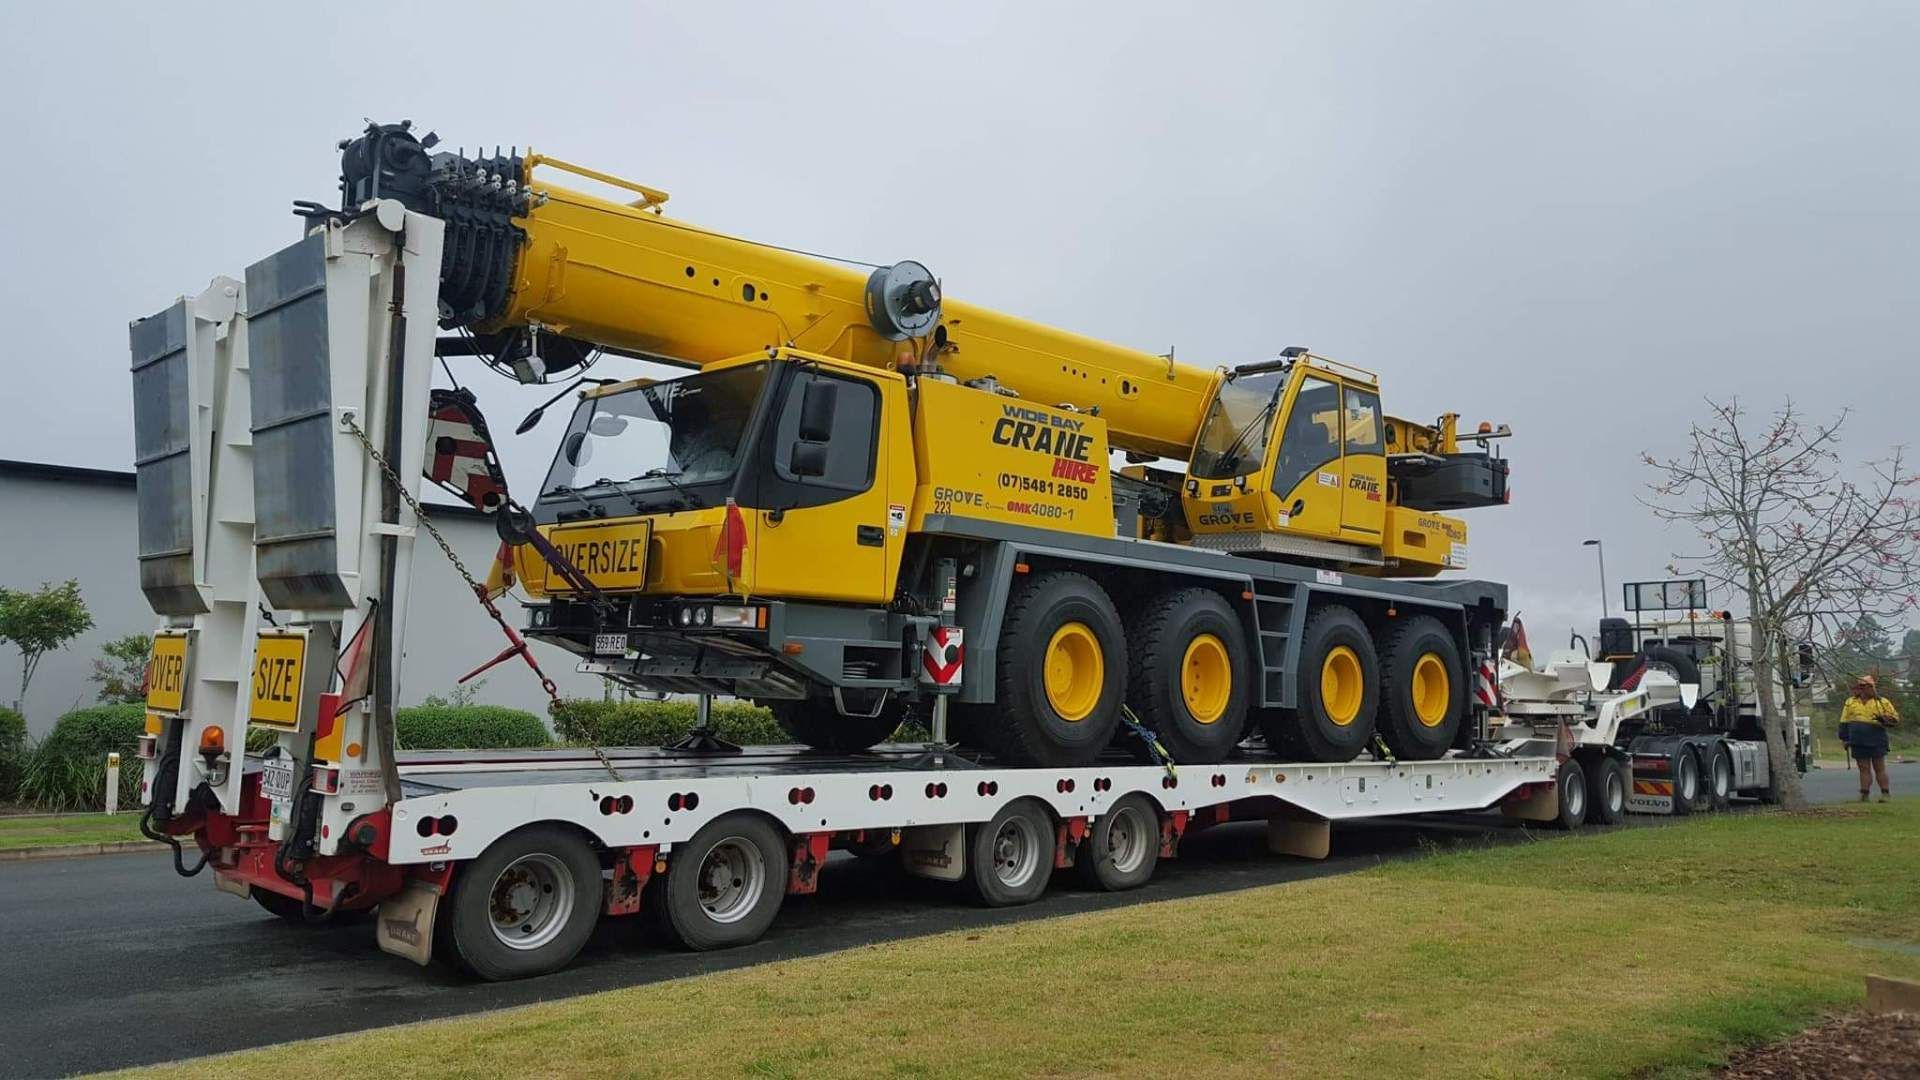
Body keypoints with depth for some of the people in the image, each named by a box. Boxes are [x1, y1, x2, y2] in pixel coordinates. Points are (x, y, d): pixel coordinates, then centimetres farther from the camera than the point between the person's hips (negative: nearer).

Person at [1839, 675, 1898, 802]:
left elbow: (1895, 719, 3)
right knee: (1864, 769, 4)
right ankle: (1864, 794, 6)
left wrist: (1884, 719, -16)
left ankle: (1886, 793, 8)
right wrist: (1845, 738, 8)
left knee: (1879, 768, 1)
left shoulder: (1882, 702, 4)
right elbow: (1844, 723, 13)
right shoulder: (1850, 703, 11)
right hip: (1858, 743, 2)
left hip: (1877, 742, -2)